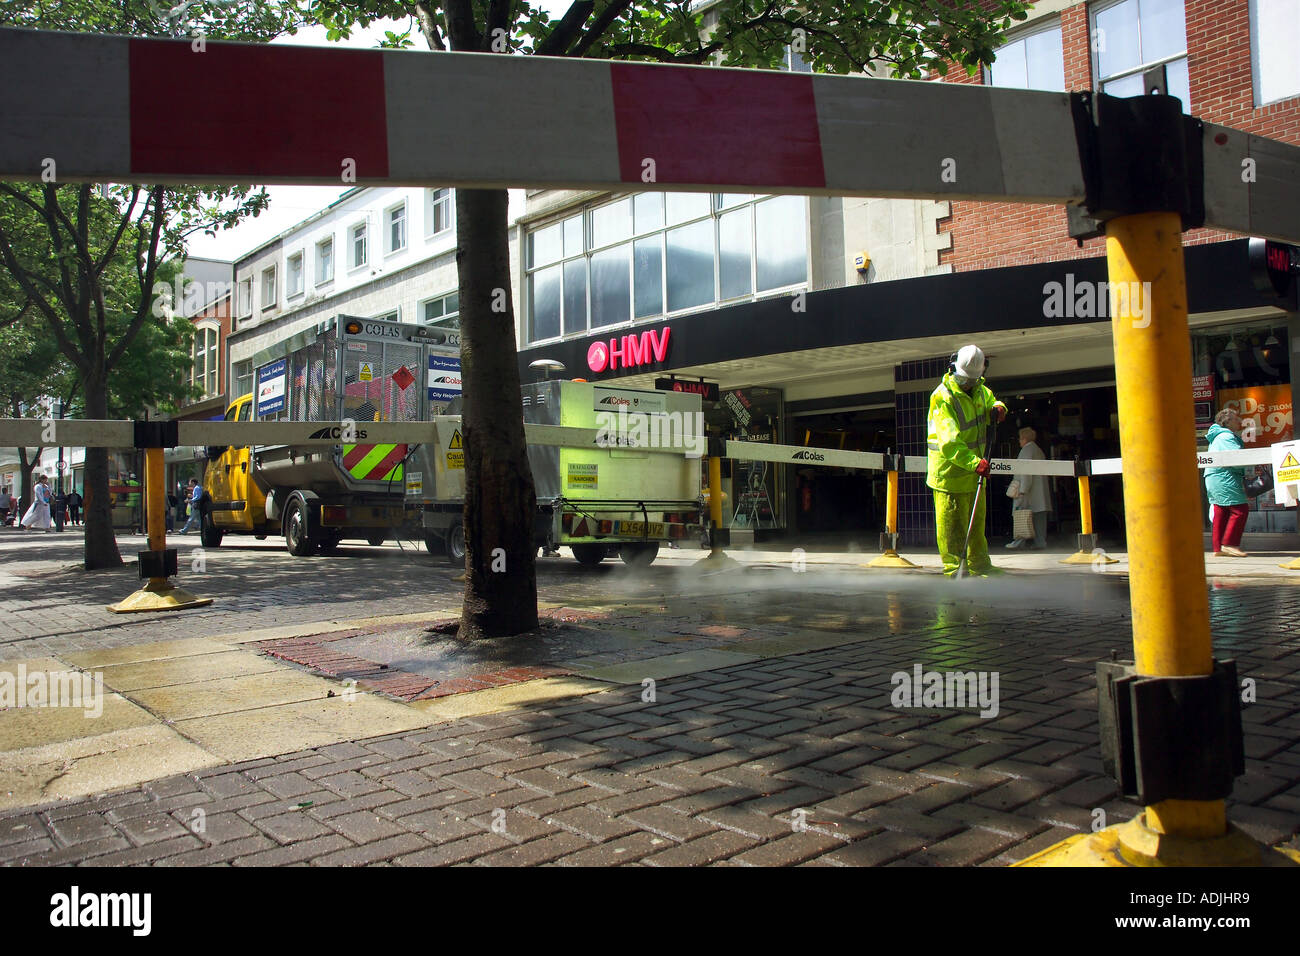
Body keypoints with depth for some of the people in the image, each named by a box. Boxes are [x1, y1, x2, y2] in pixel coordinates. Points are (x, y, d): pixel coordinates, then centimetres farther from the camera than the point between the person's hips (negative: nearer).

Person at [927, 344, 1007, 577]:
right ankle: (954, 567, 6)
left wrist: (998, 408, 2)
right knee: (952, 522, -4)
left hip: (974, 469, 8)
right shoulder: (943, 397, -20)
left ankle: (979, 564, 27)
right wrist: (974, 462, -39)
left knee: (977, 519, 16)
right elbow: (950, 442, -28)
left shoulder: (980, 390, 5)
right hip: (949, 471, -8)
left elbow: (991, 401, 28)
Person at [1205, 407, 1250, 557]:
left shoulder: (1217, 436, 23)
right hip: (1224, 477, -11)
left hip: (1213, 477, 11)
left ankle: (1217, 548, 6)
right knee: (1240, 510, -10)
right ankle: (1229, 544, -11)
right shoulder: (1227, 436, -9)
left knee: (1221, 512, 8)